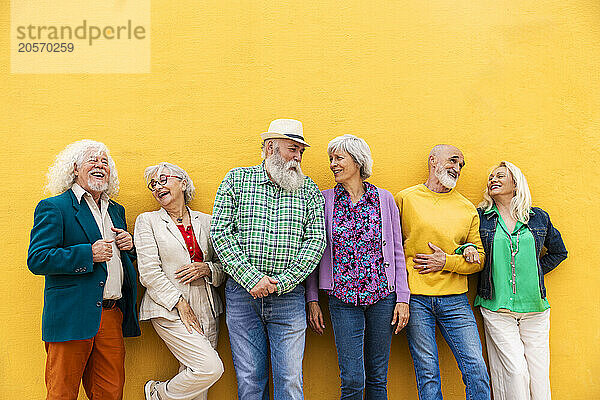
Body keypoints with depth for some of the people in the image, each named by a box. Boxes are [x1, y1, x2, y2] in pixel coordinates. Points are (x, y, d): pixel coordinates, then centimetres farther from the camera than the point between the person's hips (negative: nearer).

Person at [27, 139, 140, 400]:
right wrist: (88, 254, -18)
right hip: (71, 317, -5)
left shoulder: (116, 210, 18)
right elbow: (36, 260, -11)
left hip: (112, 317, 6)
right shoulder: (53, 207, -2)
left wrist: (129, 246, 4)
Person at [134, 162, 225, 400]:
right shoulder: (147, 221, 2)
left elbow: (225, 268, 14)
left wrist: (207, 269, -8)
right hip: (169, 310, -4)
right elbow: (149, 273, -7)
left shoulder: (206, 222, 12)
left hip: (206, 310, 4)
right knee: (210, 367, -15)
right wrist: (180, 305, -12)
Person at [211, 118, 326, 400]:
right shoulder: (237, 179, 4)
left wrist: (281, 282, -12)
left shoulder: (309, 190, 7)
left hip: (288, 296, 1)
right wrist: (252, 279, -13)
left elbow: (315, 241, 0)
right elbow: (220, 233, -4)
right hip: (242, 294, 0)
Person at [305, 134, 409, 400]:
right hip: (342, 297, -1)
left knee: (378, 377, 10)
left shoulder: (384, 199, 5)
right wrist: (312, 299, 2)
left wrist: (402, 298, 2)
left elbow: (397, 252, 7)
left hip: (382, 296, 1)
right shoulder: (324, 201, 4)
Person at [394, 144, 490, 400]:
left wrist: (447, 262, -6)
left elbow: (479, 258, 11)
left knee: (476, 367, -2)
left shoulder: (467, 209, 11)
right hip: (415, 299, -2)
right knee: (427, 373, 2)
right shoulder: (405, 199, 5)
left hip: (455, 300, 2)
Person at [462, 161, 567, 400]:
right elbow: (463, 245, 8)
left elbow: (559, 252, 21)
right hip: (497, 310, -2)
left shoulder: (539, 218, 9)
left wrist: (536, 271, 9)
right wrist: (467, 249, -14)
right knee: (515, 371, -7)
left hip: (535, 309, 2)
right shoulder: (480, 217, 3)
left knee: (539, 373, 3)